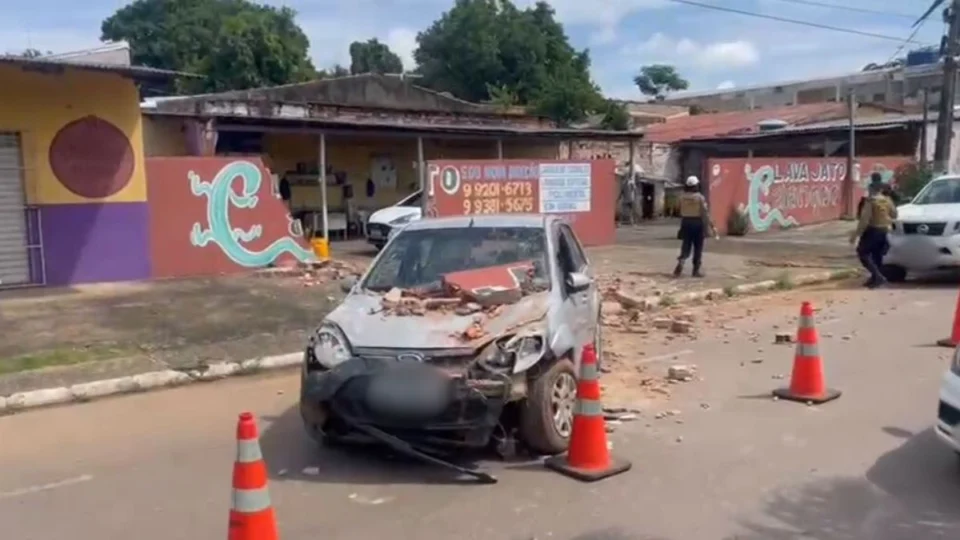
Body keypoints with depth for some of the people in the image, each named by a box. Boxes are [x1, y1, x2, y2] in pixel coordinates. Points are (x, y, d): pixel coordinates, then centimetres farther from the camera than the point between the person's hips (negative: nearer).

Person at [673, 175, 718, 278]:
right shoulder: (700, 197, -10)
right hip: (698, 223, -3)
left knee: (686, 246, 7)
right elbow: (705, 213, -13)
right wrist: (711, 226, -11)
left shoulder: (682, 197, 1)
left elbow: (681, 212, 6)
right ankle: (696, 270, 10)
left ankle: (681, 261, -20)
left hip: (686, 223, 3)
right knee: (698, 248, 7)